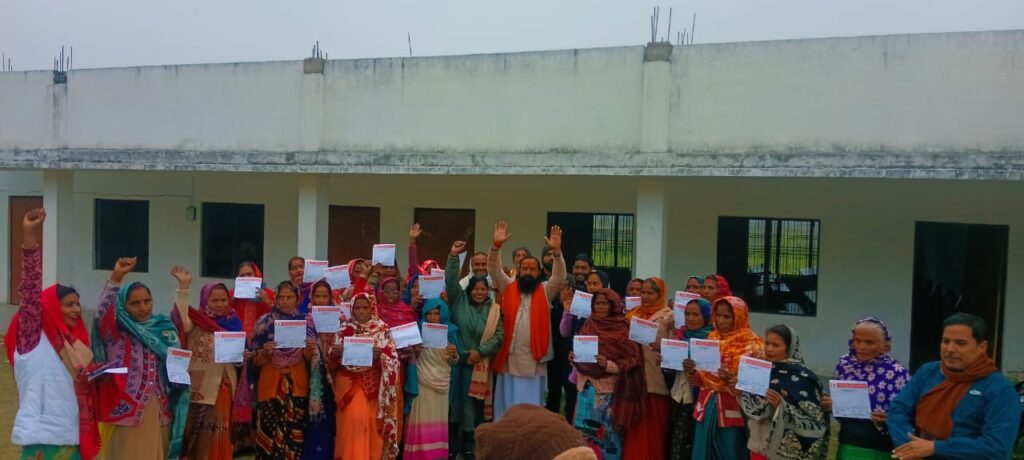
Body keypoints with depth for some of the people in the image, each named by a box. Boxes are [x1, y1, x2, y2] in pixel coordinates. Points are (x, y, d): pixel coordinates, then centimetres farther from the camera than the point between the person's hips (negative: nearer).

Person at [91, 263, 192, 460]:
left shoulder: (162, 326, 11)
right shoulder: (115, 330, -1)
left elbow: (184, 323, 26)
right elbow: (104, 312, -18)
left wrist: (183, 286, 19)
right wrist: (116, 277, -31)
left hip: (158, 410, 4)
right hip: (126, 408, -4)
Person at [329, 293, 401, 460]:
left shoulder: (382, 328, 1)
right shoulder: (344, 328, 5)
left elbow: (392, 358, -4)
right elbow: (333, 360, 5)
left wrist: (380, 354, -23)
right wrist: (334, 353, -17)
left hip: (374, 383, 0)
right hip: (349, 381, 1)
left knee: (373, 420, 0)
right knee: (352, 420, -8)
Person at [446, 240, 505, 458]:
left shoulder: (494, 310, 2)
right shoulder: (459, 301, 1)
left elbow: (499, 335, -2)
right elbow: (451, 281, -10)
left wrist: (480, 351, -12)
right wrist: (453, 256, -19)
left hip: (479, 363, 1)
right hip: (456, 360, 0)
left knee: (473, 405, 5)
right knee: (453, 401, 2)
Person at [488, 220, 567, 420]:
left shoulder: (545, 291, 6)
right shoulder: (508, 288, 9)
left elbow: (560, 278, -8)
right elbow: (494, 270, 0)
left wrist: (556, 251, -22)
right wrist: (496, 246, -16)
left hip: (534, 359, -1)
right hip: (509, 358, 1)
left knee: (532, 406, 6)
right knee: (508, 406, 8)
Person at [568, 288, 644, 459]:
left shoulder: (623, 329, -7)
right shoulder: (588, 326, 8)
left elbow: (634, 360, -9)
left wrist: (608, 364, -22)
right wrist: (574, 359, -6)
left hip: (609, 390, -4)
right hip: (587, 388, 4)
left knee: (606, 433, 1)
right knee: (584, 432, 5)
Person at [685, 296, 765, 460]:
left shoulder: (752, 345, -7)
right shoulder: (711, 339, 9)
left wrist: (732, 380, -26)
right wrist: (691, 372, -10)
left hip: (733, 412, -5)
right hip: (707, 409, 5)